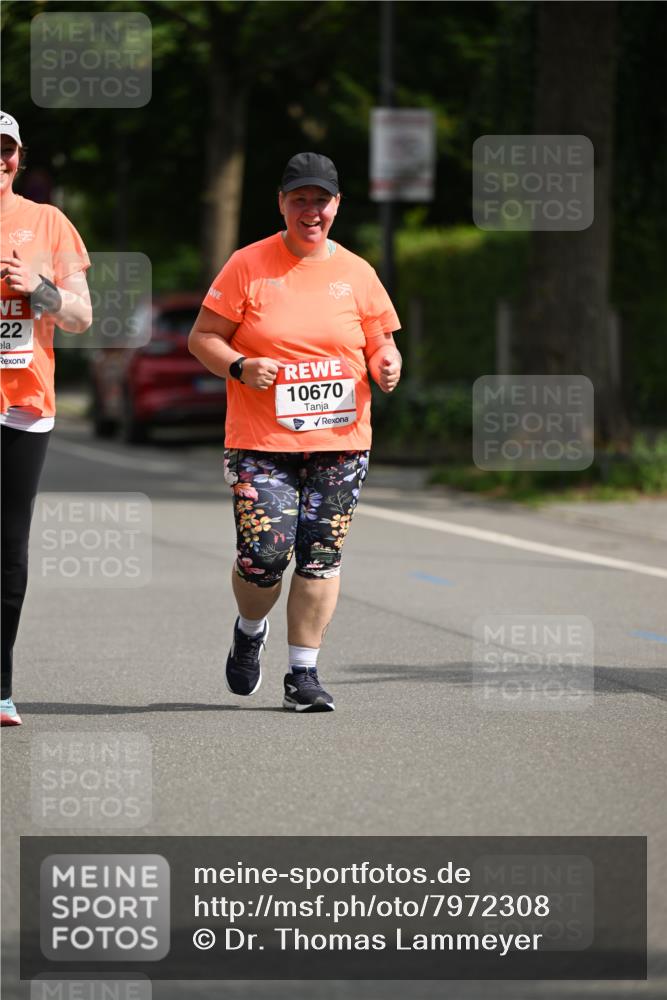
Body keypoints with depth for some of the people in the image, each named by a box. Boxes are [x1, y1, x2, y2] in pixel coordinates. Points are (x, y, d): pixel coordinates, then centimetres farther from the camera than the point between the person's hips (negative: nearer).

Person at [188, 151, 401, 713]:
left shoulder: (356, 273, 8)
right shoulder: (248, 266, 1)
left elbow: (381, 346, 16)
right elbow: (202, 338, 4)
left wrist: (386, 366, -8)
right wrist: (240, 367, -15)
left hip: (340, 439, 2)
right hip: (261, 440, -2)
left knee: (321, 556, -3)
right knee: (264, 556, -10)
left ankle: (303, 673, 8)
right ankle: (250, 631, 23)